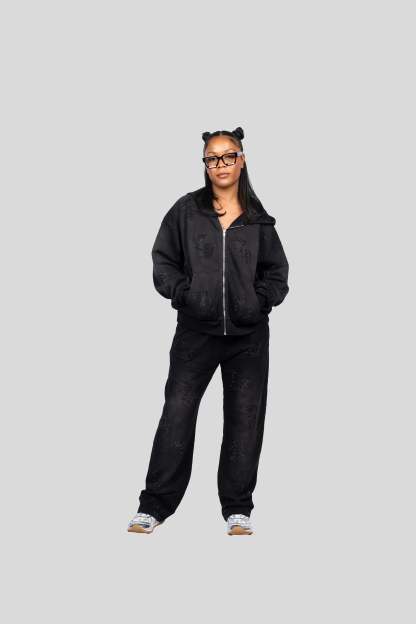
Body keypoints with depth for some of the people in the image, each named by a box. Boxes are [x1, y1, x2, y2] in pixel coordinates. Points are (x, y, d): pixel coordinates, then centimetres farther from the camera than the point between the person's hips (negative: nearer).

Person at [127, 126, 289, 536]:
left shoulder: (258, 219, 7)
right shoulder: (186, 210, 3)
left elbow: (277, 270, 13)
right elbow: (163, 260, 5)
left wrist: (261, 299, -3)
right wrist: (181, 292, -9)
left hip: (248, 335, 2)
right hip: (195, 331, -1)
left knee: (244, 418, 5)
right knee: (177, 413, -2)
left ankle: (238, 508, 16)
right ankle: (155, 505, 8)